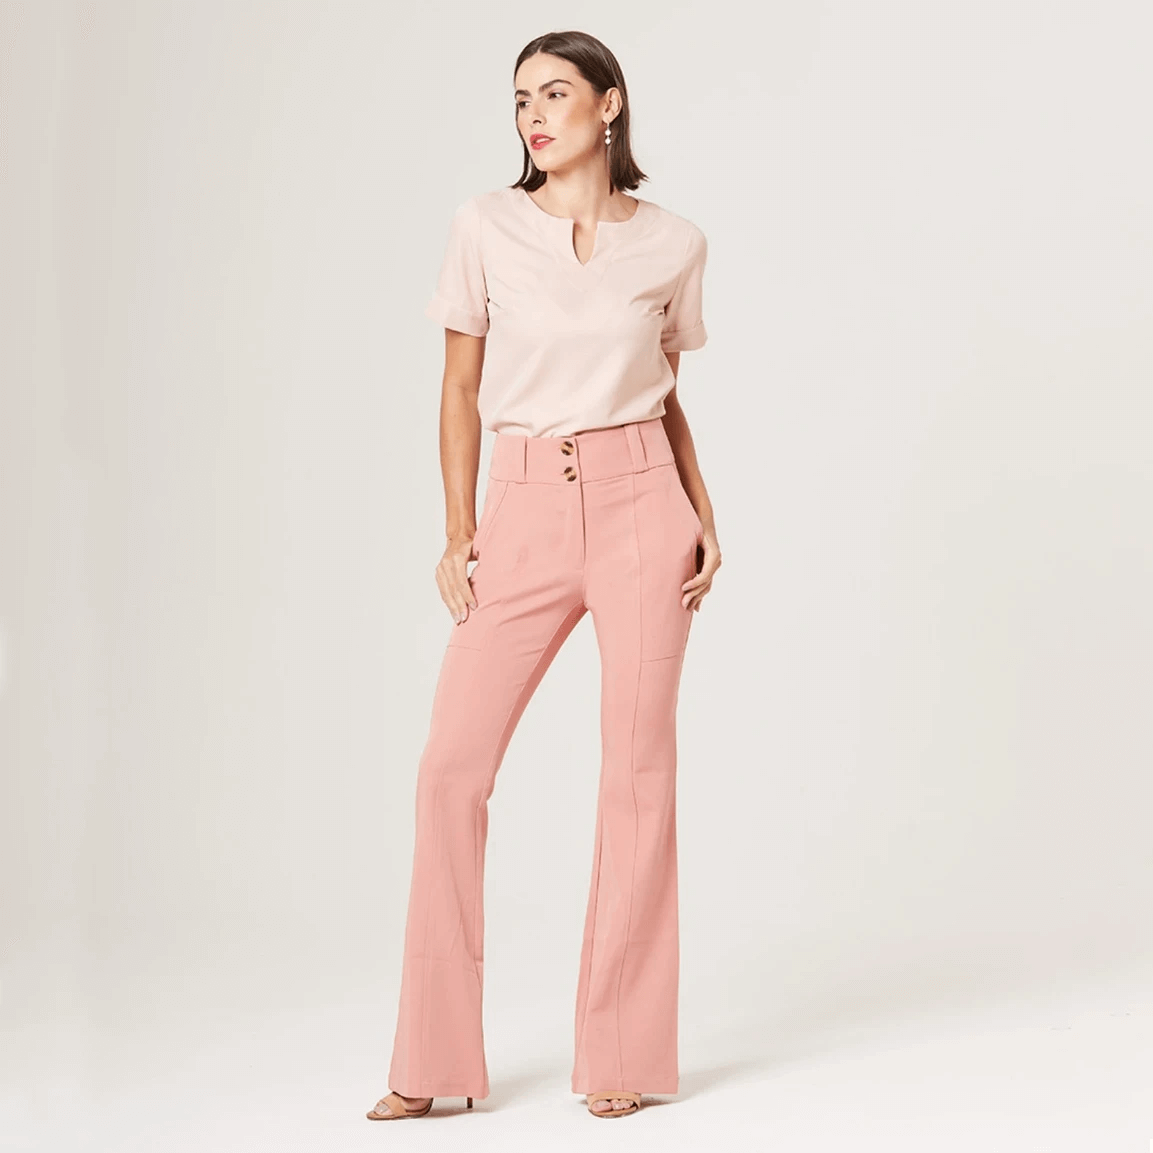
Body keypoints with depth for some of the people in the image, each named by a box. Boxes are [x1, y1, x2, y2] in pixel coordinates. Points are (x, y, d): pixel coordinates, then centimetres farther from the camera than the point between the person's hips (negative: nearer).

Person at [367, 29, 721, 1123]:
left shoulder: (672, 243, 5)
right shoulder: (485, 225, 3)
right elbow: (461, 388, 6)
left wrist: (705, 519, 4)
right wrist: (458, 531, -1)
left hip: (640, 504, -1)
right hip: (525, 512, 1)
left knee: (639, 768, 0)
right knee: (452, 767, -4)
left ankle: (624, 1055, 11)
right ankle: (437, 1061, 8)